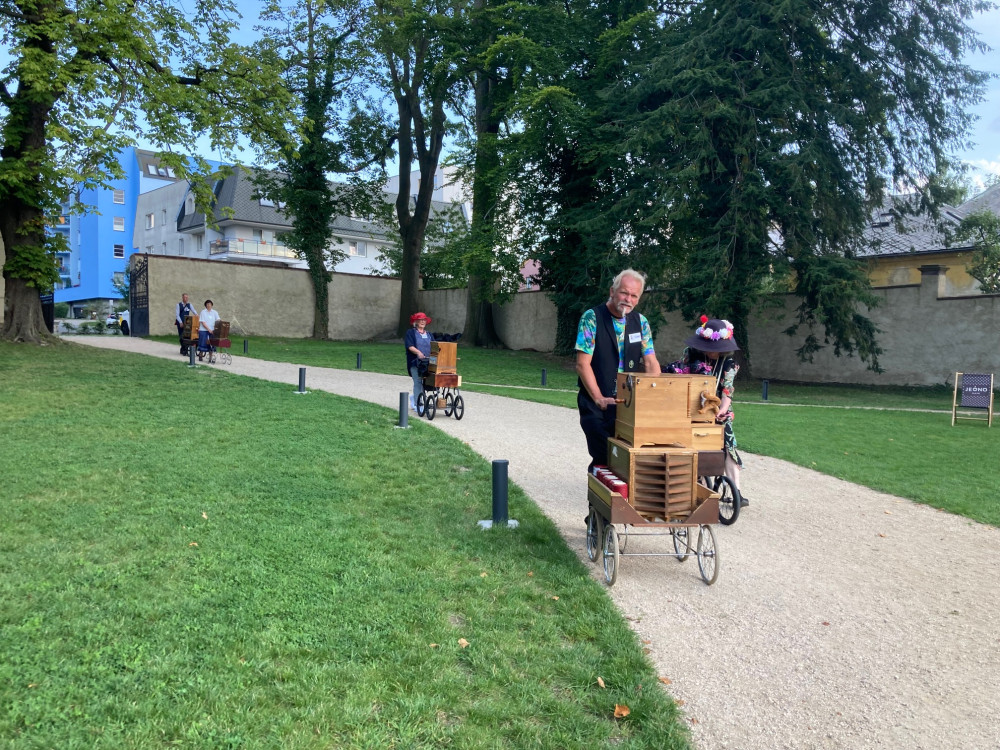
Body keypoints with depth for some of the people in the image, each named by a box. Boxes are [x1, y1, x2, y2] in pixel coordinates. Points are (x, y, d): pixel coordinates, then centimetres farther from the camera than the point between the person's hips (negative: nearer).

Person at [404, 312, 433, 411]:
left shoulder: (428, 334, 21)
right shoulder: (411, 333, 6)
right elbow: (410, 346, -7)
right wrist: (418, 352, -24)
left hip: (427, 362, 5)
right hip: (415, 362, -5)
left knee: (425, 382, 1)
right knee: (418, 382, -10)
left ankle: (413, 398, 25)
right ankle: (417, 404, -6)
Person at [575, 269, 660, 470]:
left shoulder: (640, 322, 7)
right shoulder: (592, 318, -8)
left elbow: (650, 363, 6)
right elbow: (582, 364, -12)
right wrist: (599, 399, -18)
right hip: (596, 406, -4)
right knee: (603, 460, -10)